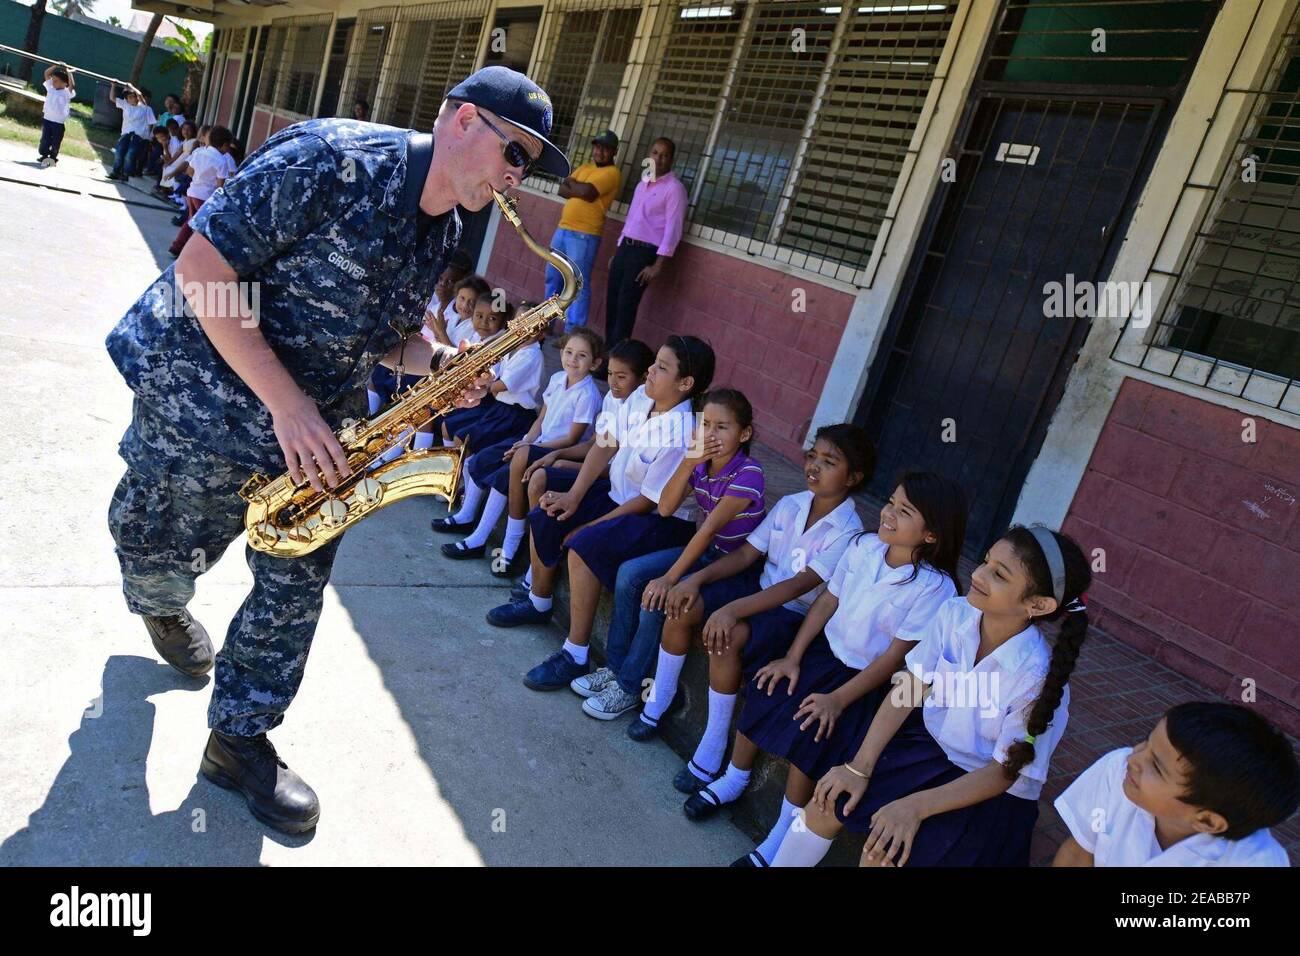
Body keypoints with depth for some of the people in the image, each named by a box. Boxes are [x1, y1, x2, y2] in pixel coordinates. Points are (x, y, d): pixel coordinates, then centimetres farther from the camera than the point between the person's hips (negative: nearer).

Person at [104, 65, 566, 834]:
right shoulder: (331, 162, -24)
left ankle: (240, 740, 23)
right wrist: (286, 403, -29)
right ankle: (160, 606, 52)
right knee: (164, 558, 14)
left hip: (309, 430, 6)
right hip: (201, 395, -6)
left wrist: (443, 366, -9)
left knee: (298, 584, 6)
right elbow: (201, 268, -24)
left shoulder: (444, 229, 2)